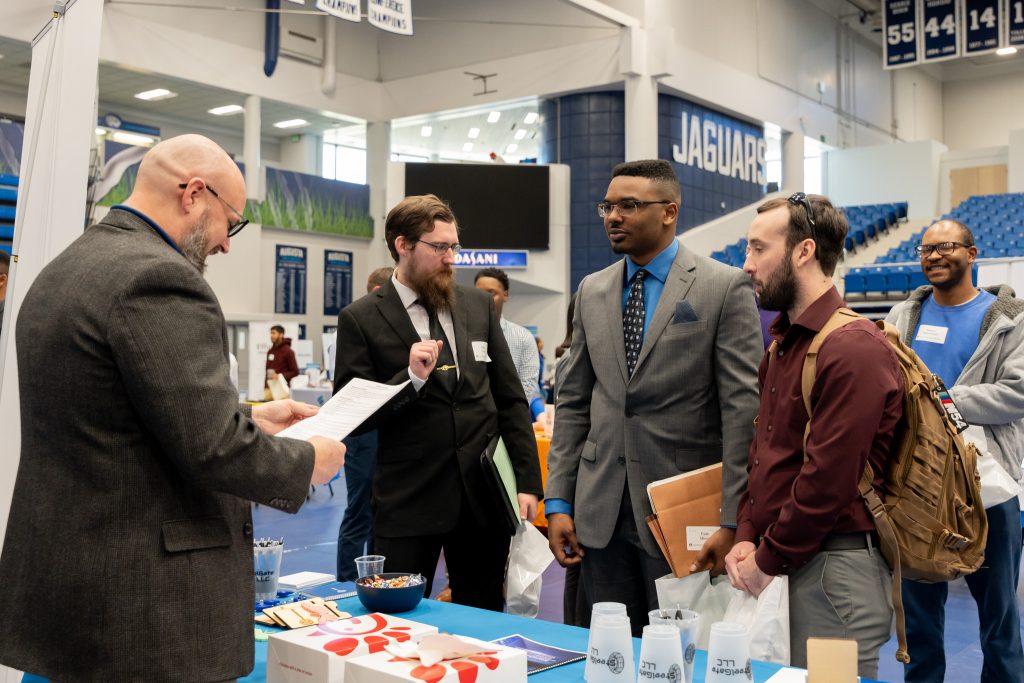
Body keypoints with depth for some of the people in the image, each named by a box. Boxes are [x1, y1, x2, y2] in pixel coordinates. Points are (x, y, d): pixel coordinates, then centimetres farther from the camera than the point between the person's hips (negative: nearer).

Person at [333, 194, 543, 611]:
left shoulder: (479, 306, 8)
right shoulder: (361, 319, -3)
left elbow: (511, 399, 10)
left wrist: (527, 481, 4)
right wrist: (411, 378, -19)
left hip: (485, 495, 4)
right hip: (408, 502, -3)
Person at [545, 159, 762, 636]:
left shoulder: (724, 288, -6)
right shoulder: (592, 291, 9)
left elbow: (742, 409, -10)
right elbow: (572, 402, 10)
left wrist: (732, 521, -13)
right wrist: (558, 501, 5)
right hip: (600, 510, 4)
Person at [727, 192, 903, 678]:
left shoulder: (853, 349, -17)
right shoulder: (783, 343, 13)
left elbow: (828, 480, -20)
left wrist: (767, 559, -11)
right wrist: (746, 538, 3)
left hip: (834, 566, -8)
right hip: (787, 563, 8)